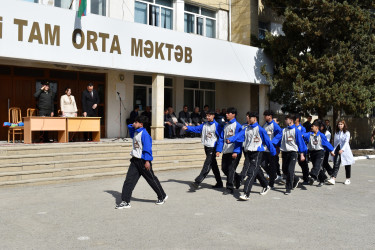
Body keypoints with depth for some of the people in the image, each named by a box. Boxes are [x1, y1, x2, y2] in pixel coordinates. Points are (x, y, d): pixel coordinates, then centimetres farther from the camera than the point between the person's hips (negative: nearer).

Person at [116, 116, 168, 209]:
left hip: (143, 161, -8)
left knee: (152, 179, 6)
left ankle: (162, 196, 26)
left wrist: (147, 161, -22)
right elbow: (130, 127, 32)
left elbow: (147, 148, -18)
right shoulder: (135, 132, 10)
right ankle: (125, 201, 2)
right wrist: (132, 126, 8)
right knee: (129, 180, -1)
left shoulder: (144, 134, -15)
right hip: (135, 160, 8)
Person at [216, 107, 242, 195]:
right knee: (224, 168, 10)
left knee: (231, 169, -4)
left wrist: (236, 151, -20)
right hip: (226, 151, 7)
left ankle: (229, 188, 5)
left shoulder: (237, 125, -7)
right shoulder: (226, 126, 15)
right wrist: (219, 150, 8)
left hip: (234, 152, -7)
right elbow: (221, 138, 15)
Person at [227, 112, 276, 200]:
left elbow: (267, 141, -2)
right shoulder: (246, 129, 10)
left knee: (252, 173, -12)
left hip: (257, 153, -6)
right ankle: (266, 186, 40)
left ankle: (246, 194, -16)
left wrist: (273, 152, 4)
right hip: (248, 152, 6)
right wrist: (230, 139, -20)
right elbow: (239, 135, -2)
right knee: (257, 171, 18)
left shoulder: (260, 129, -7)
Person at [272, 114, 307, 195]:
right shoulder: (284, 130, 8)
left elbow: (300, 142, -5)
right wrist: (271, 143, -18)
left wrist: (301, 154, -7)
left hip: (293, 152, -6)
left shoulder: (296, 130, -6)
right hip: (285, 152, 6)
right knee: (284, 170, 12)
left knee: (290, 170, -10)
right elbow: (277, 138, 0)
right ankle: (295, 179, 38)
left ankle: (289, 188, -1)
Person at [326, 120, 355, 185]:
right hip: (337, 149, 3)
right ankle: (333, 179, -18)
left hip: (345, 150, -3)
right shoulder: (336, 133, 10)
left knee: (347, 165, 8)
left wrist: (342, 149, -28)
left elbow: (346, 142, -16)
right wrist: (334, 150, 13)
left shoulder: (347, 133, -4)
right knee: (336, 164, -9)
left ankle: (348, 179, 23)